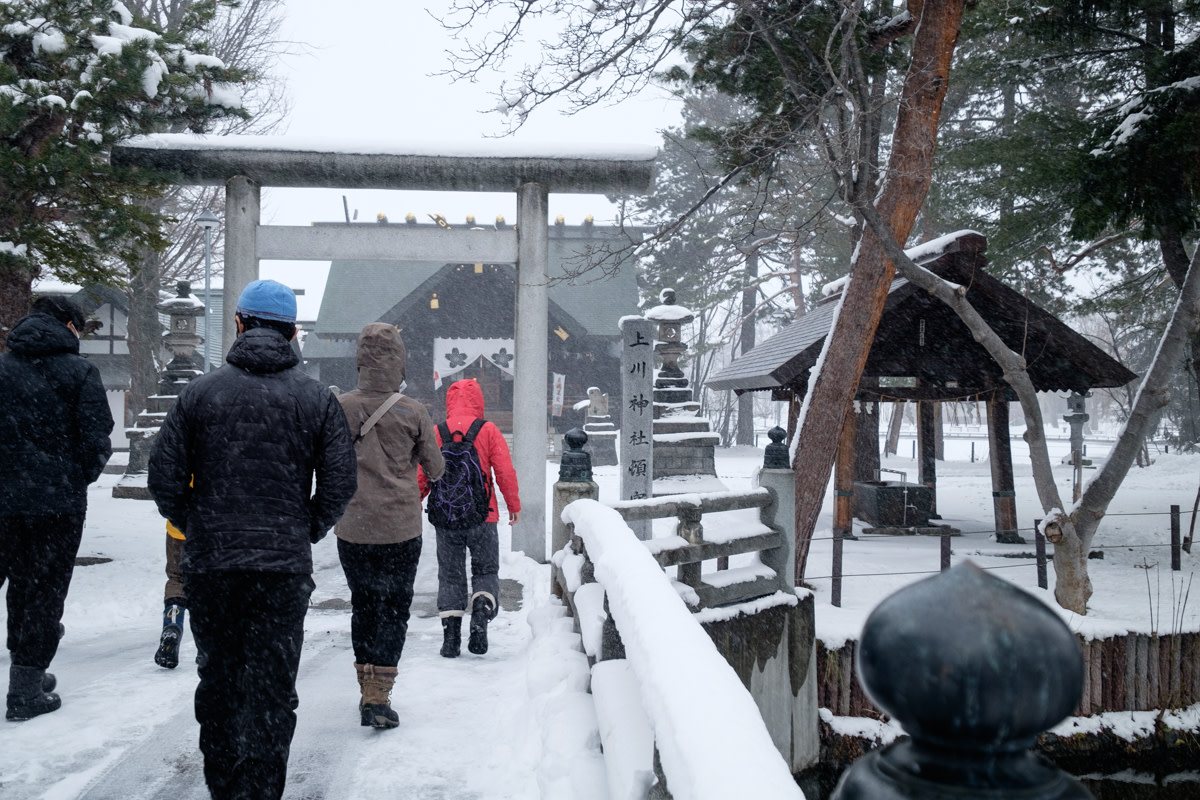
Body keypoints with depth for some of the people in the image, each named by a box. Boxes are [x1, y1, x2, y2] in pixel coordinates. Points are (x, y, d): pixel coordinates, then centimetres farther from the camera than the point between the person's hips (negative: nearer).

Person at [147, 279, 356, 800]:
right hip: (285, 563, -1)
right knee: (272, 687, 6)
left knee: (217, 678, 17)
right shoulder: (317, 399, -2)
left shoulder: (201, 391, -1)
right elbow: (340, 483, -3)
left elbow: (164, 475, -2)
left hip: (209, 562, 2)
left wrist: (195, 527, 13)